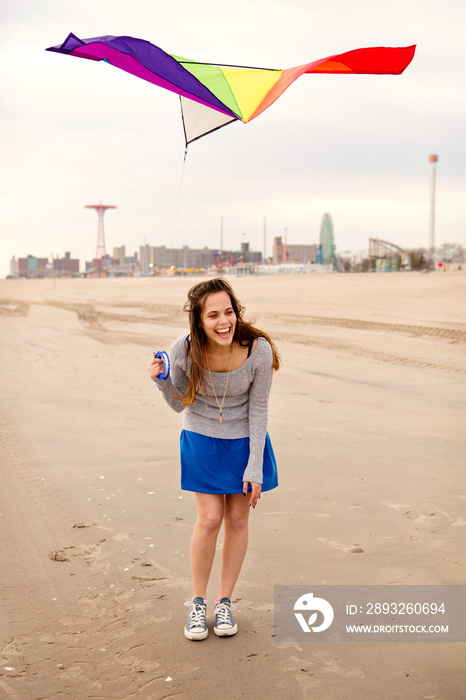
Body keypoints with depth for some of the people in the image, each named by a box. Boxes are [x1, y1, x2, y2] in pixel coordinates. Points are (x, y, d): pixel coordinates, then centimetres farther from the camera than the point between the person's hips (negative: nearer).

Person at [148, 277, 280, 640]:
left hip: (245, 441, 0)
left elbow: (259, 409, -13)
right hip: (201, 440, 0)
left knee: (237, 519, 7)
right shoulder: (184, 350, -22)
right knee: (210, 519, -3)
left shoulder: (259, 350, -25)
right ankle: (198, 603, 17)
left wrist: (255, 467, -12)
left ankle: (225, 601, 25)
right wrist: (163, 380, -27)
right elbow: (179, 404, -6)